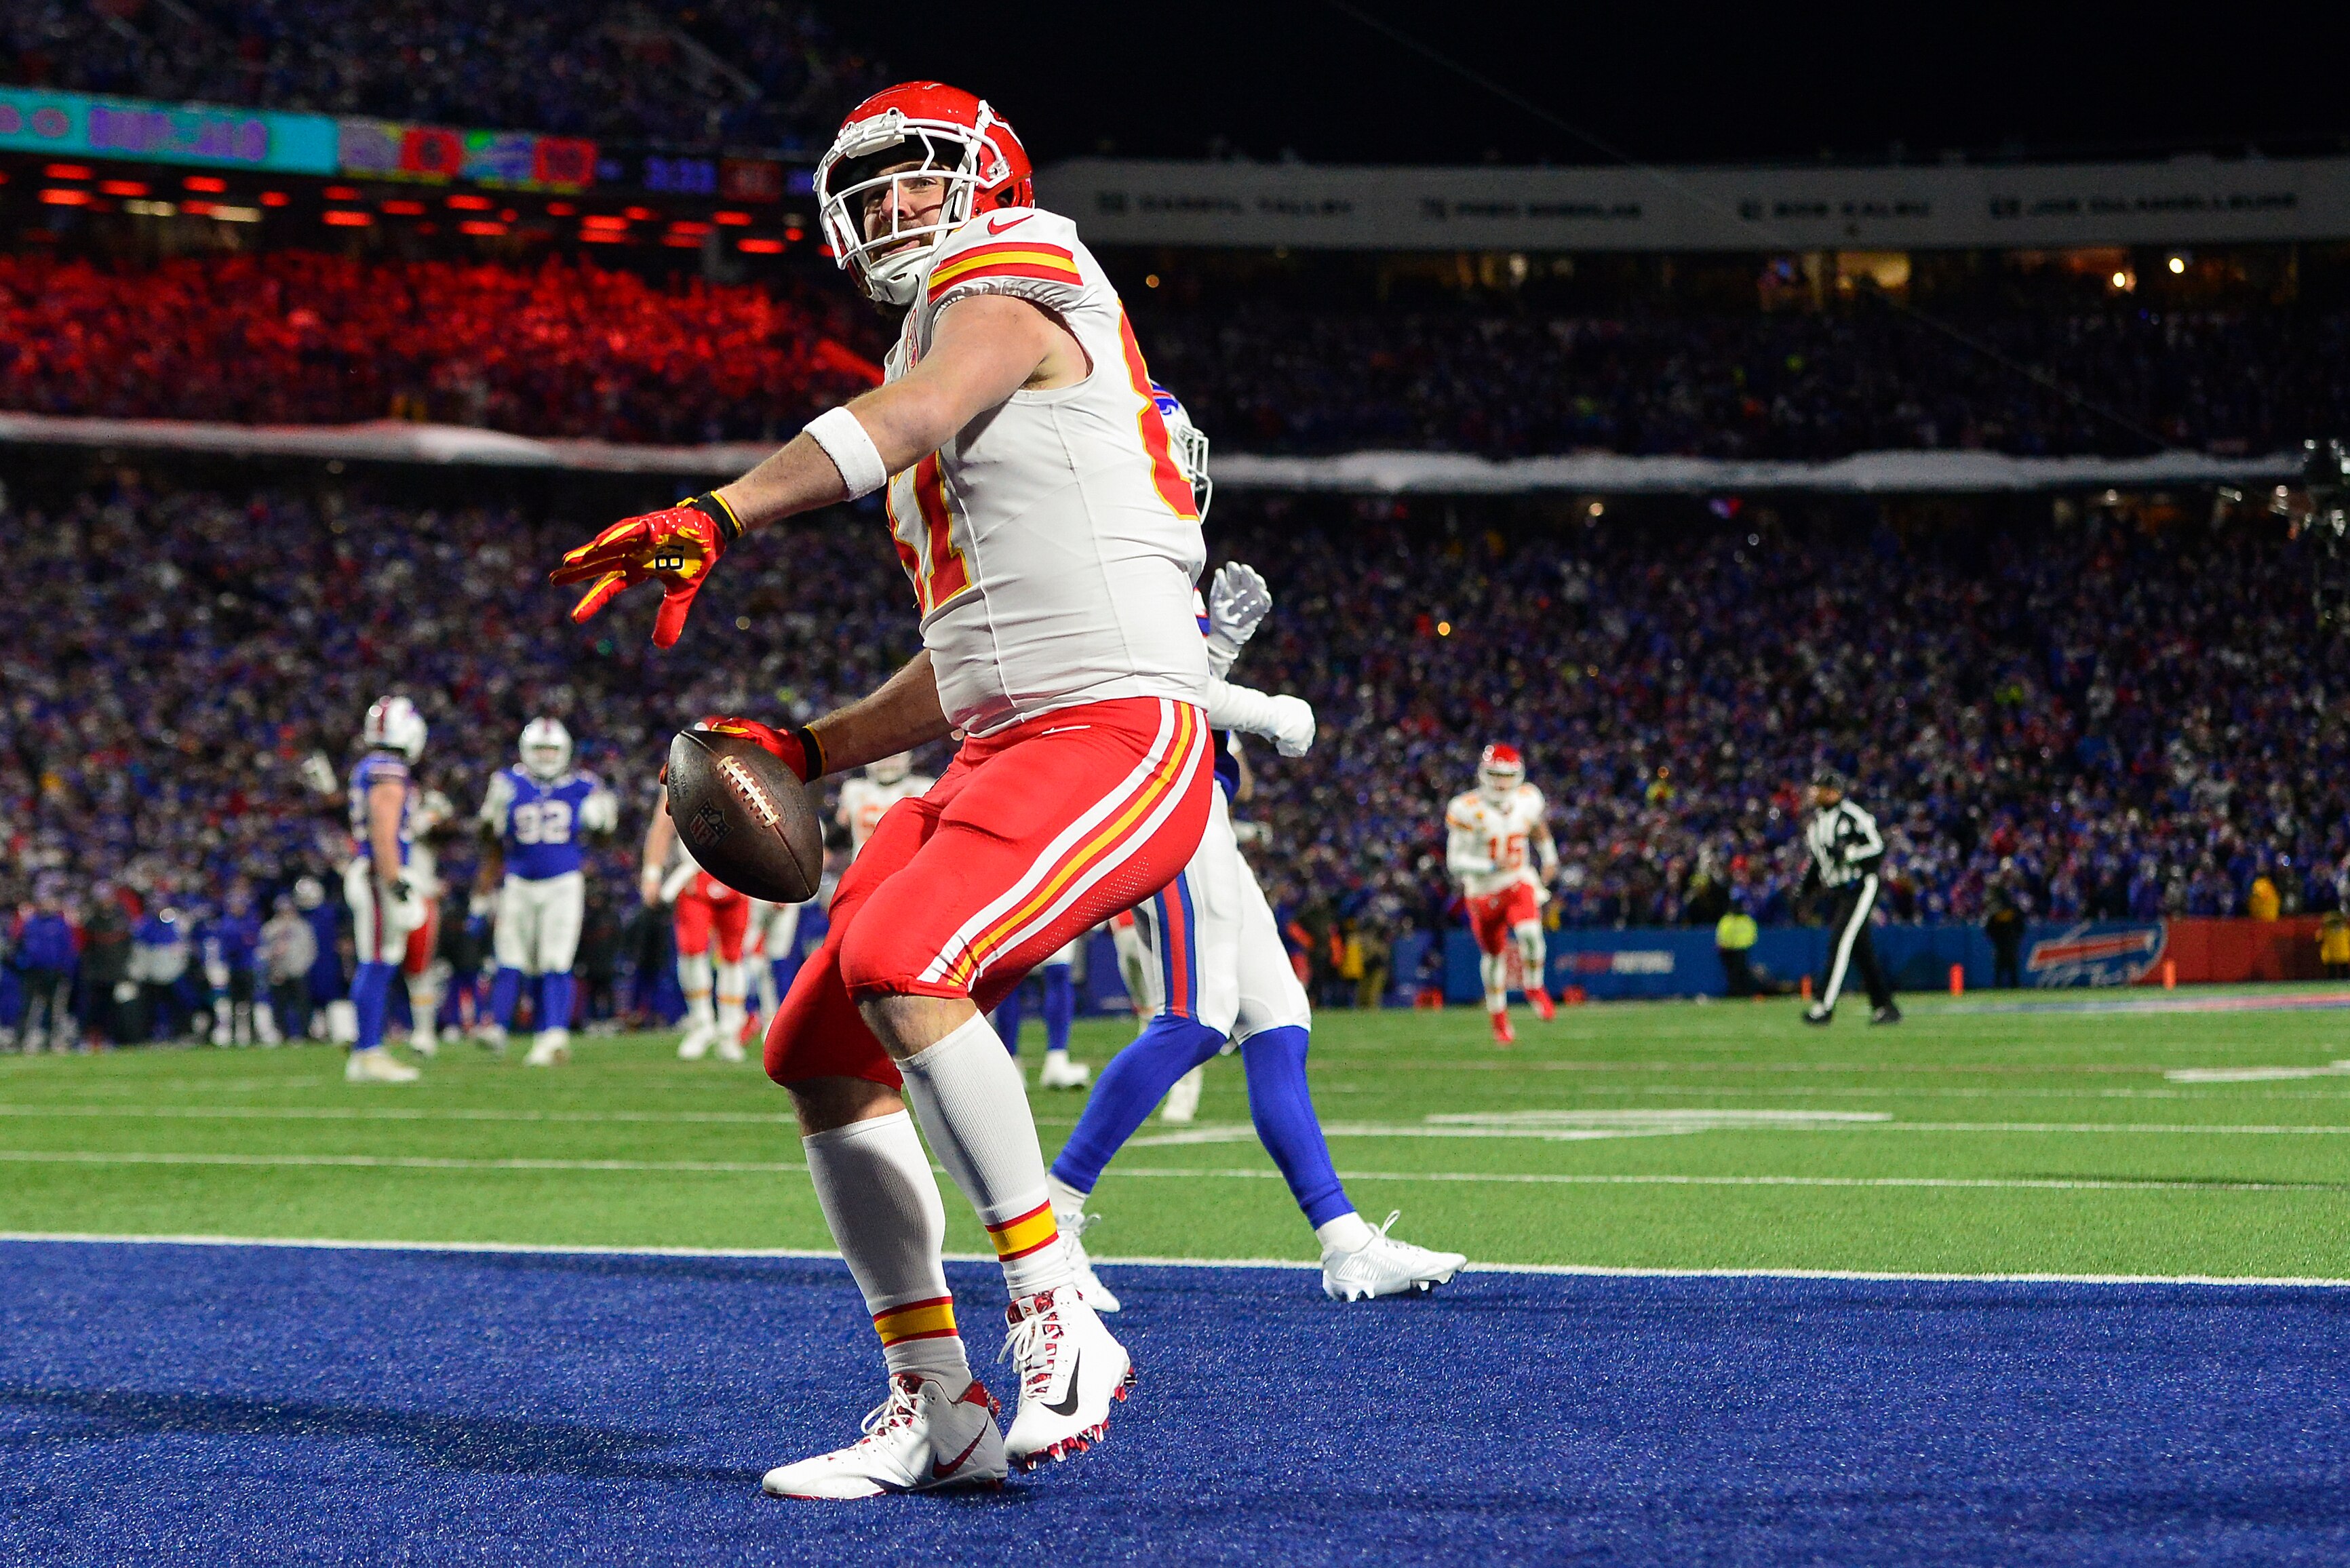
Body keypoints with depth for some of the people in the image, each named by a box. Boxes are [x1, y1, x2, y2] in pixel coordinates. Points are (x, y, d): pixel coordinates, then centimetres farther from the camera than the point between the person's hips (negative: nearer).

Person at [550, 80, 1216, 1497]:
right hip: (1003, 752, 10)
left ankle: (1061, 1324, -21)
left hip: (1116, 737, -10)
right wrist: (810, 753, 19)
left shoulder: (1008, 290, -3)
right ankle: (938, 1412, 11)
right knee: (823, 1056, 5)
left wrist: (716, 520, -35)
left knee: (899, 963, -30)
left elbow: (907, 419, -25)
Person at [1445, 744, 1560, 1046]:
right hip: (1483, 892, -1)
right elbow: (1455, 860, -22)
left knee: (1530, 934, -26)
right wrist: (1491, 866, -34)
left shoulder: (1527, 800, -5)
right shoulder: (1467, 810, -19)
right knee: (1493, 954, 10)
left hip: (1519, 884, 1)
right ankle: (1499, 1021, 31)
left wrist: (1549, 858, 22)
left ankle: (1534, 987, 4)